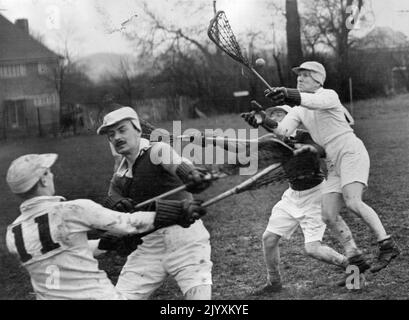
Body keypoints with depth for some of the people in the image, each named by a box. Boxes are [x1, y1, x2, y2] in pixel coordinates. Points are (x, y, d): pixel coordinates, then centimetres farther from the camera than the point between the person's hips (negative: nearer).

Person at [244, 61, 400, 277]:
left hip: (352, 153, -7)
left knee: (352, 201, -27)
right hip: (334, 164, 7)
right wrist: (263, 120, -18)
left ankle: (387, 245, -19)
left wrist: (286, 93, -47)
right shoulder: (298, 110, 15)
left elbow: (313, 101, -29)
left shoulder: (329, 95, -5)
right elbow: (283, 131, 1)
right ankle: (355, 259, 7)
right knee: (329, 216, -3)